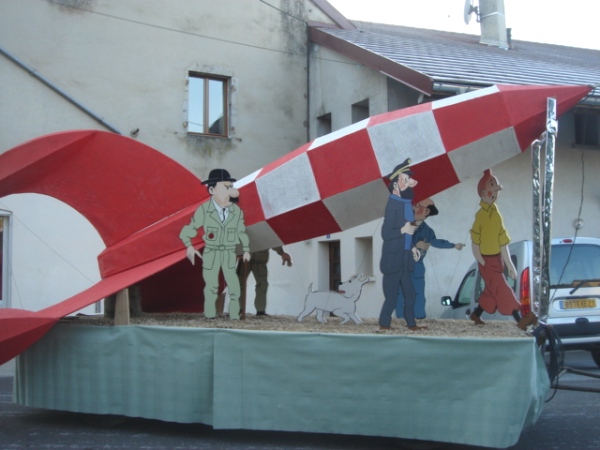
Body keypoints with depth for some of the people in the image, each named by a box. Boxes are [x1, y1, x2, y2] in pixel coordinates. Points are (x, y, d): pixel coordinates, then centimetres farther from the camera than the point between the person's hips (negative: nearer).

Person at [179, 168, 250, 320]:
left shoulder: (236, 211, -2)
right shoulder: (204, 210, -10)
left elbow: (242, 232, 10)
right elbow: (191, 228, 0)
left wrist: (246, 250, 14)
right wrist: (189, 246, -8)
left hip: (229, 253, 2)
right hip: (211, 253, -1)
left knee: (234, 285, -3)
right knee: (211, 286, 6)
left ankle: (234, 316, 7)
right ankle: (210, 317, 16)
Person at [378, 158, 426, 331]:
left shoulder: (406, 204, 7)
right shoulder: (393, 205, -17)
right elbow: (385, 233, -19)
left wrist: (412, 247, 8)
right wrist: (403, 230, -27)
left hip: (404, 259, 8)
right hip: (393, 259, -8)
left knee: (410, 294, 13)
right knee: (392, 296, 0)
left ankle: (411, 324, 22)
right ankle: (384, 324, 12)